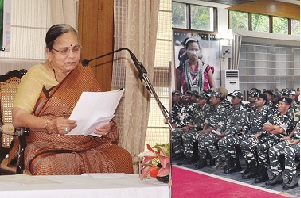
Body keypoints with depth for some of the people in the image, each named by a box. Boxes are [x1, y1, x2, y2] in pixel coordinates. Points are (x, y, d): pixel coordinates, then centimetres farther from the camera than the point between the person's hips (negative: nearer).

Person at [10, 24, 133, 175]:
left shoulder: (85, 75, 15)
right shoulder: (37, 75, 2)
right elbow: (18, 118, -7)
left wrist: (106, 125, -11)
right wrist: (51, 124, -24)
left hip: (89, 145, 4)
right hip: (47, 148, -4)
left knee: (123, 158, -24)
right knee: (49, 168, -38)